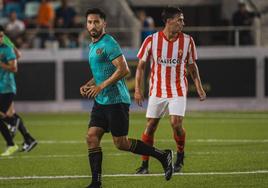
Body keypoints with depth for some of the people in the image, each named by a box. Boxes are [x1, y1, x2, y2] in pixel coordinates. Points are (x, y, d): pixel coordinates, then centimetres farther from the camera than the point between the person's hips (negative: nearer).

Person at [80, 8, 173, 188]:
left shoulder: (108, 43, -13)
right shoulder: (92, 46, 16)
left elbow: (123, 69, -22)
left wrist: (101, 86, -23)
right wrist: (88, 85, 11)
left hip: (116, 101, -9)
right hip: (101, 101, 9)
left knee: (121, 143, -5)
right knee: (92, 137, -1)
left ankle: (163, 155, 9)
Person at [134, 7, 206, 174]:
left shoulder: (187, 41, -3)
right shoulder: (151, 40, -7)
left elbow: (192, 66, 10)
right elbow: (141, 66, 1)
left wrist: (199, 87, 6)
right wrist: (137, 89, -4)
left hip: (178, 91, 0)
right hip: (157, 91, 0)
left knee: (176, 123, -15)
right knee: (150, 126, 0)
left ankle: (180, 155, 11)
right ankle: (145, 165, 10)